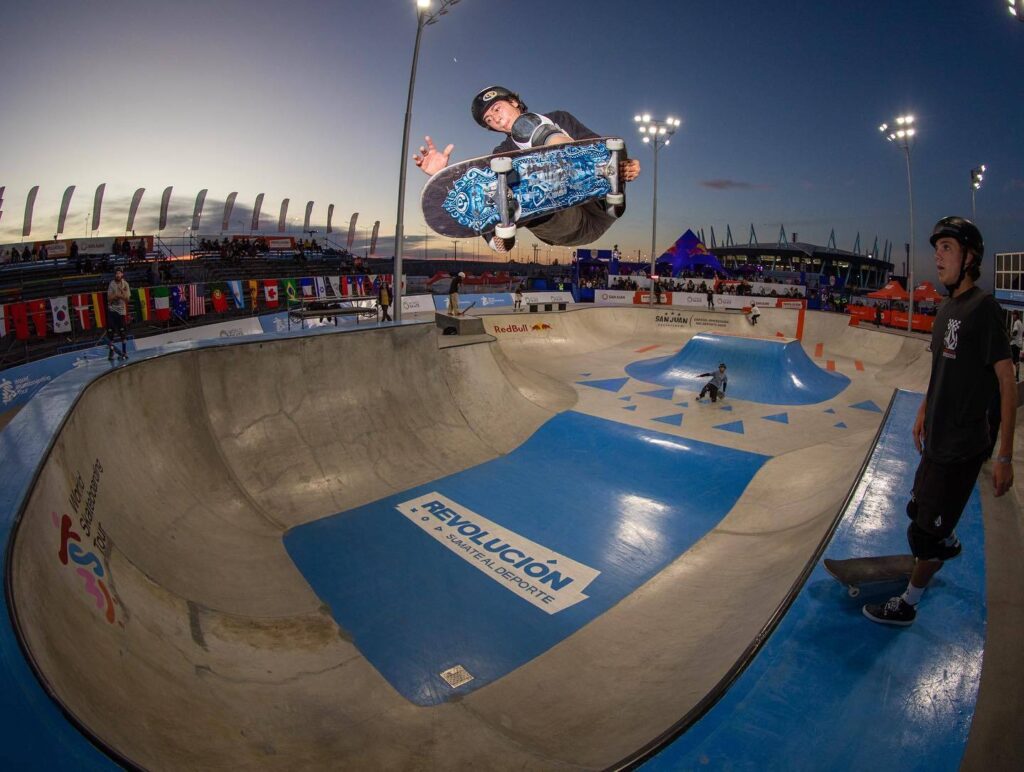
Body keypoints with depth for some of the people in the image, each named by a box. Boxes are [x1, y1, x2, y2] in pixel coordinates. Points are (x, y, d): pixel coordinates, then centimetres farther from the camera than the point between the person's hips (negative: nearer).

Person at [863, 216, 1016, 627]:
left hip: (961, 446, -8)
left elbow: (1007, 383, -19)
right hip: (937, 438, 8)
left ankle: (907, 605, 22)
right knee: (919, 508, 26)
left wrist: (1005, 456, -19)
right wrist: (923, 411, 22)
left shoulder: (984, 307, -18)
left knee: (925, 532, 4)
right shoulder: (948, 307, 6)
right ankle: (949, 543, 57)